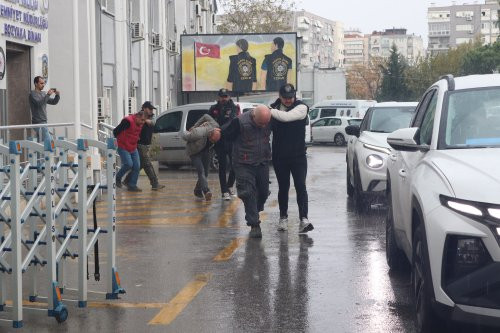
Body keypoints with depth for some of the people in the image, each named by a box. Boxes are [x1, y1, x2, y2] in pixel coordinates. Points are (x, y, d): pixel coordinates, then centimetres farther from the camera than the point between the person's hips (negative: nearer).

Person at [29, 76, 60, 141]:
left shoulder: (43, 94, 17)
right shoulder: (33, 94, -7)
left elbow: (53, 102, 19)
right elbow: (39, 103, -22)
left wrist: (57, 95, 1)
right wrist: (48, 95, -23)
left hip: (43, 121, 8)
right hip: (38, 122, -8)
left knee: (41, 142, 7)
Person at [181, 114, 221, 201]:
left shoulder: (216, 127, -24)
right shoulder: (198, 134, -41)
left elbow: (206, 116, -6)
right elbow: (183, 135, -24)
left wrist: (195, 127, 0)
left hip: (205, 150, 6)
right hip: (194, 151, -6)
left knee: (205, 171, 6)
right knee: (201, 171, -20)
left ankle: (198, 190, 21)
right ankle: (206, 191, -28)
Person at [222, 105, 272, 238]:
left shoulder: (270, 121, -8)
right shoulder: (240, 122, -22)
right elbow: (225, 133, -9)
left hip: (262, 163, 4)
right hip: (244, 165, -4)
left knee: (263, 192, 11)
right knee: (248, 194, -9)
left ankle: (254, 213, 37)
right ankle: (254, 225, -5)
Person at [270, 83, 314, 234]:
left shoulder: (301, 107, -8)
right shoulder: (274, 107, 4)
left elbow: (286, 117, -25)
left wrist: (269, 110, -20)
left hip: (298, 155, -3)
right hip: (279, 156, 3)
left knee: (301, 186, -9)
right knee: (283, 187, 11)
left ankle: (303, 219, -14)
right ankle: (283, 217, 23)